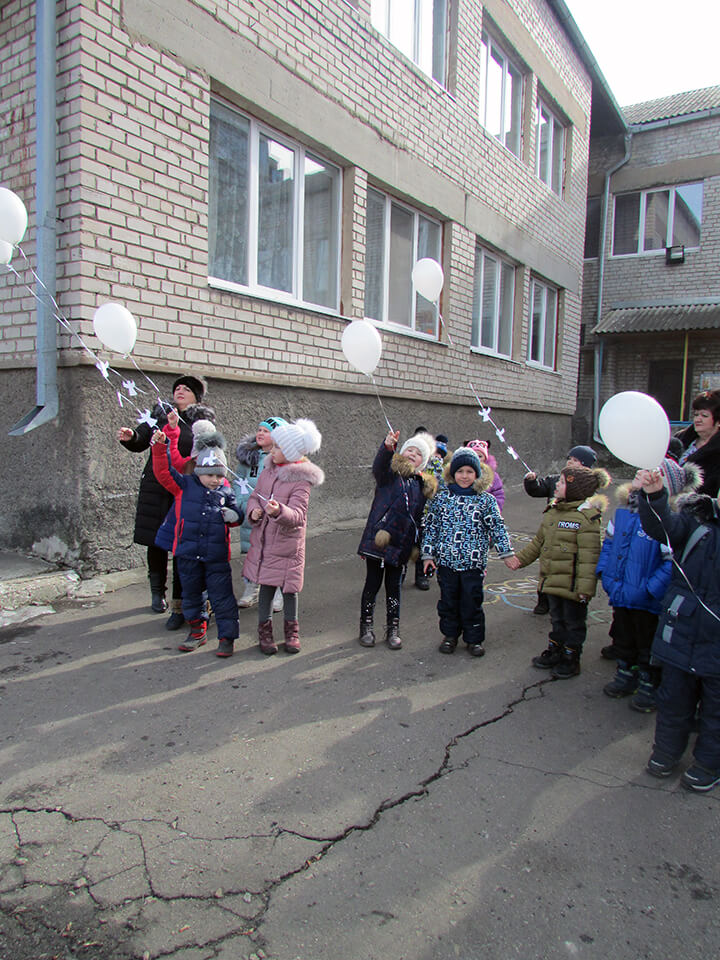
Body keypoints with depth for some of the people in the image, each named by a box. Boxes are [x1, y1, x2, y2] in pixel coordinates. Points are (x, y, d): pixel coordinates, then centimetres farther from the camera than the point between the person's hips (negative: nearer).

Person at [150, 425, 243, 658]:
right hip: (188, 553, 1)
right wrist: (160, 447, -14)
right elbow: (163, 472, -3)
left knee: (222, 597, 1)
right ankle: (197, 630, 33)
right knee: (191, 594, 15)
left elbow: (237, 514, 13)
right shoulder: (184, 486, 1)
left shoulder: (226, 492, 4)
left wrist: (233, 516, -10)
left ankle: (227, 637, 12)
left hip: (217, 556, -1)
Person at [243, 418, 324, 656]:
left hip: (287, 544, -4)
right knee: (266, 586, 10)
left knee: (289, 587, 7)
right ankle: (264, 629, 25)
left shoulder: (301, 480, -13)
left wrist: (279, 511, -41)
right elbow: (255, 496, 14)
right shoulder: (268, 471, 4)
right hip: (263, 541, 4)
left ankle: (292, 630, 26)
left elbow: (297, 515, -21)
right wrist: (254, 511, -8)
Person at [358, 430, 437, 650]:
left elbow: (419, 518, 17)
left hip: (400, 544, 4)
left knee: (394, 586, 12)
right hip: (376, 539, -4)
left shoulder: (423, 485, 13)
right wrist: (388, 446, -46)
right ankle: (366, 626, 20)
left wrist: (417, 545, 13)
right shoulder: (391, 471, -2)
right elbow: (378, 467, -27)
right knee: (372, 583, 5)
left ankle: (393, 630, 23)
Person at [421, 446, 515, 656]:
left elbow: (497, 527, 2)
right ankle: (450, 635, 31)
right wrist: (428, 554, 2)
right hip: (446, 560, 1)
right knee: (448, 600, 13)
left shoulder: (485, 500, -2)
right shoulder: (441, 496, 1)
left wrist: (507, 552, -4)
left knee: (472, 601, 7)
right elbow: (431, 526, 4)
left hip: (473, 562, -1)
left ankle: (474, 639, 24)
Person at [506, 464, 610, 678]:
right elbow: (539, 541, 19)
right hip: (552, 579, 7)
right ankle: (555, 650, 38)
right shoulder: (553, 510, 6)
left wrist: (585, 587, -22)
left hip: (571, 583, -7)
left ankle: (571, 658, 27)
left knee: (573, 621, 11)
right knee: (557, 618, 22)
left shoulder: (586, 517, -18)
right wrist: (521, 558, 17)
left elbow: (589, 556, -20)